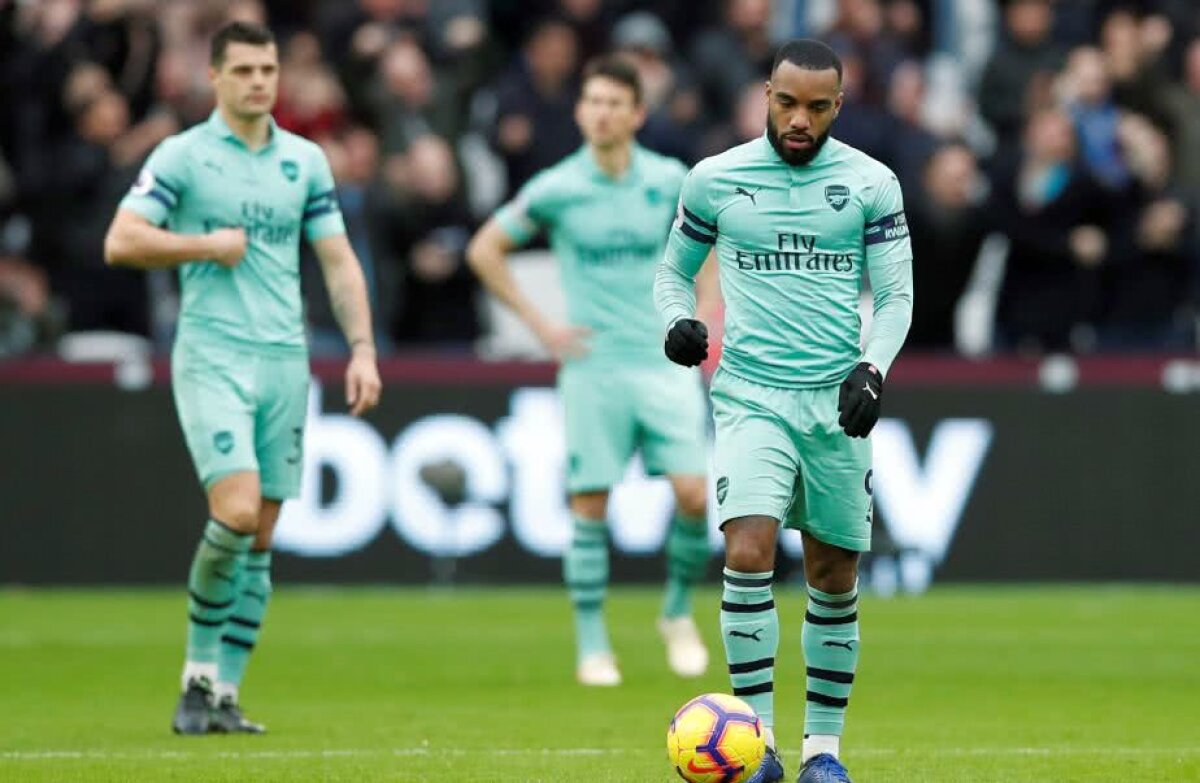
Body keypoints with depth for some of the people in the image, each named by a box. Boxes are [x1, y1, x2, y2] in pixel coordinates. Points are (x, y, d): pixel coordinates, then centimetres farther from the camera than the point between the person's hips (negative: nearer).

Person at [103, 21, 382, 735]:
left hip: (286, 363, 5)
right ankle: (199, 673, -2)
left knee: (261, 539, 3)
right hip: (212, 359, -4)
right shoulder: (183, 156, -2)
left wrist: (362, 348, 3)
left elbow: (339, 261, 13)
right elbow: (121, 242, -8)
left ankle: (224, 695, 10)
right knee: (237, 510, -19)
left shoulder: (306, 160, 11)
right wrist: (210, 245, -10)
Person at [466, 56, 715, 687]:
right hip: (593, 367, -1)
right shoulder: (556, 189, -4)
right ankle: (592, 646, 7)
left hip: (664, 363, 1)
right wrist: (539, 324, 1)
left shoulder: (669, 180, 2)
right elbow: (484, 250, 7)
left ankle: (678, 613, 15)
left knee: (694, 495, -9)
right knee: (589, 507, -3)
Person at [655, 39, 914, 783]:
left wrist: (873, 367, -14)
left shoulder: (871, 184, 1)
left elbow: (896, 294, 3)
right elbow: (675, 268, 15)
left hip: (838, 400, 1)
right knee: (748, 553, -20)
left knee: (836, 578, 6)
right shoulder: (715, 179, 2)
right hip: (751, 394, -1)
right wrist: (679, 321, -6)